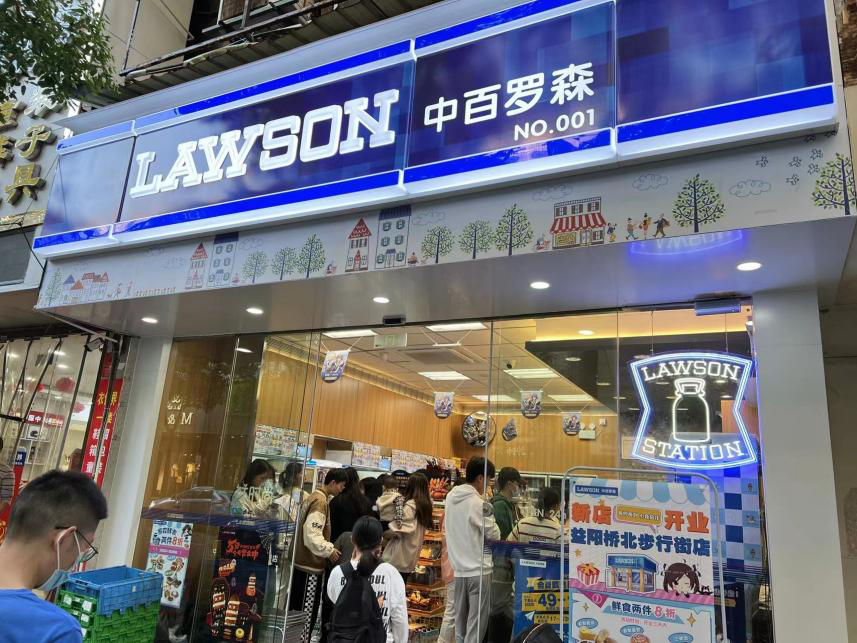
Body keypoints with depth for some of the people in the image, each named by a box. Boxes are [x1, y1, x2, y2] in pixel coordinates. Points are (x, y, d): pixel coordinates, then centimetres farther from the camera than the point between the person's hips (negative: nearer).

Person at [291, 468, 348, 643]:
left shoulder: (315, 497, 11)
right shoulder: (320, 501, -19)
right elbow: (312, 535, -26)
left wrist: (329, 548, 11)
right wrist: (329, 551, -18)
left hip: (303, 562, 9)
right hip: (310, 565, -9)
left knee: (299, 610, 17)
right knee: (307, 613, 0)